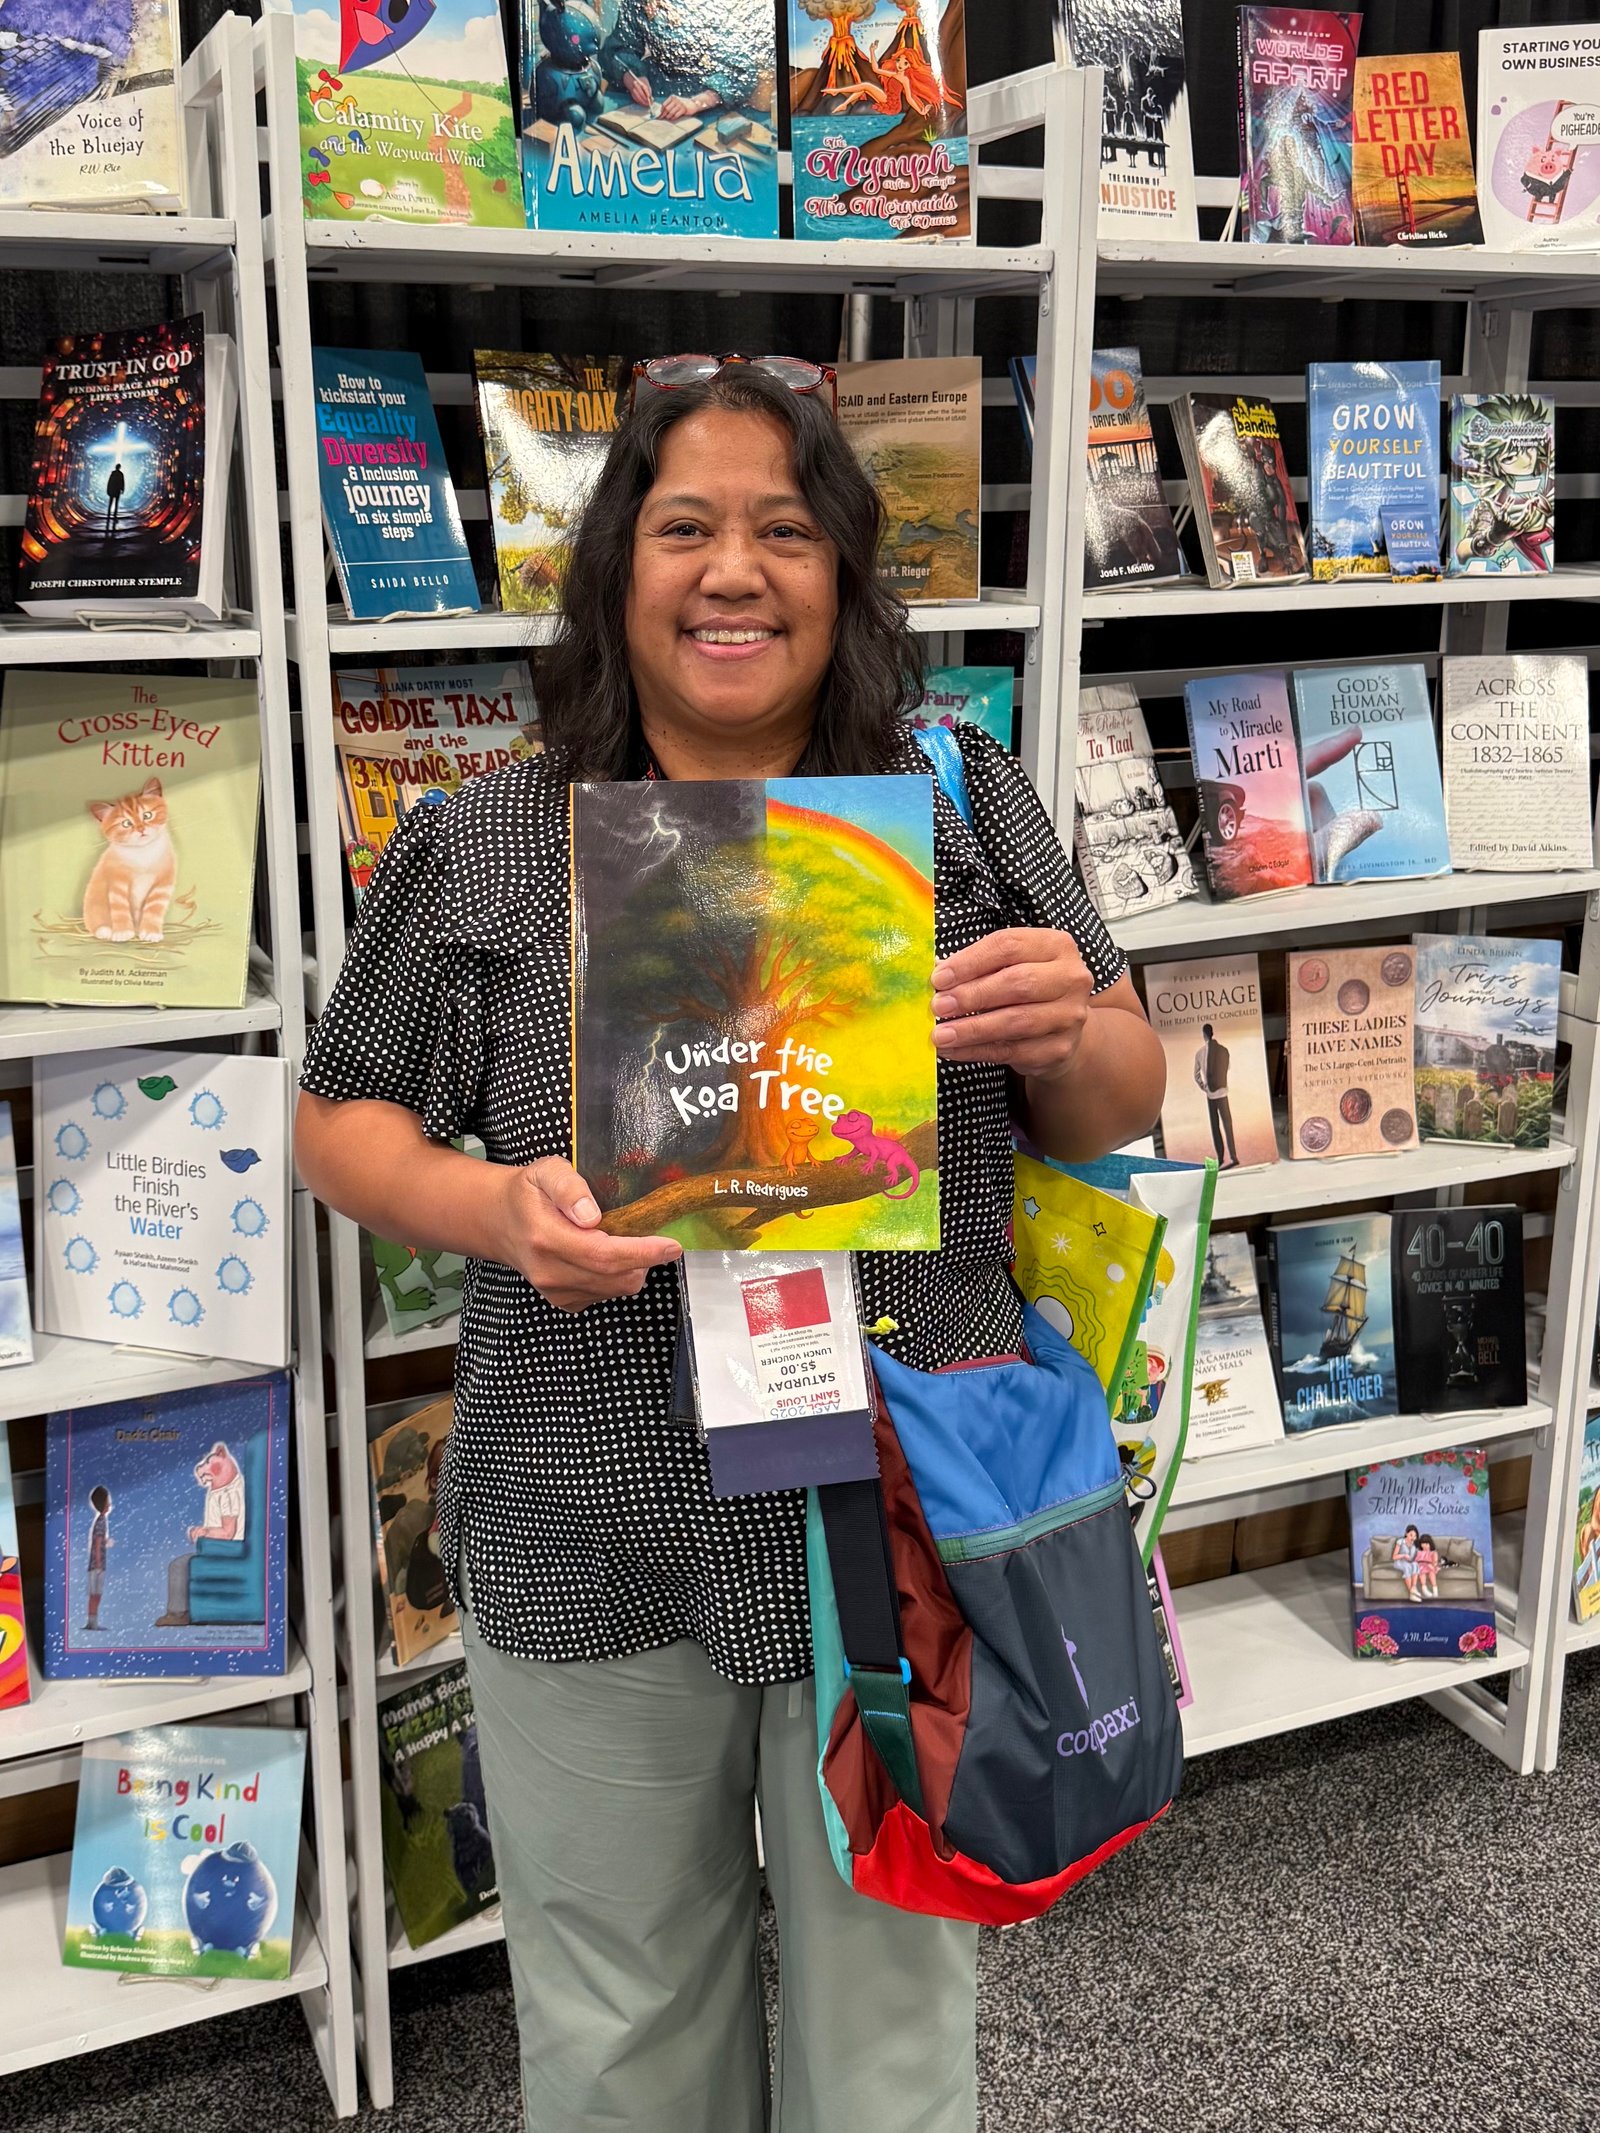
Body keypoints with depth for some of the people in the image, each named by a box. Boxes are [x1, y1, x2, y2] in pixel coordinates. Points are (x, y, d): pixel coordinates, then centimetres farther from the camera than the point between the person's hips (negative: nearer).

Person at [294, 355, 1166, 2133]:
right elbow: (341, 1120, 4)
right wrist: (491, 1208, -16)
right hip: (590, 1547, 0)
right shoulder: (477, 853, -2)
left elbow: (1118, 1109, 6)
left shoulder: (969, 811, 0)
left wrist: (1068, 1037, -18)